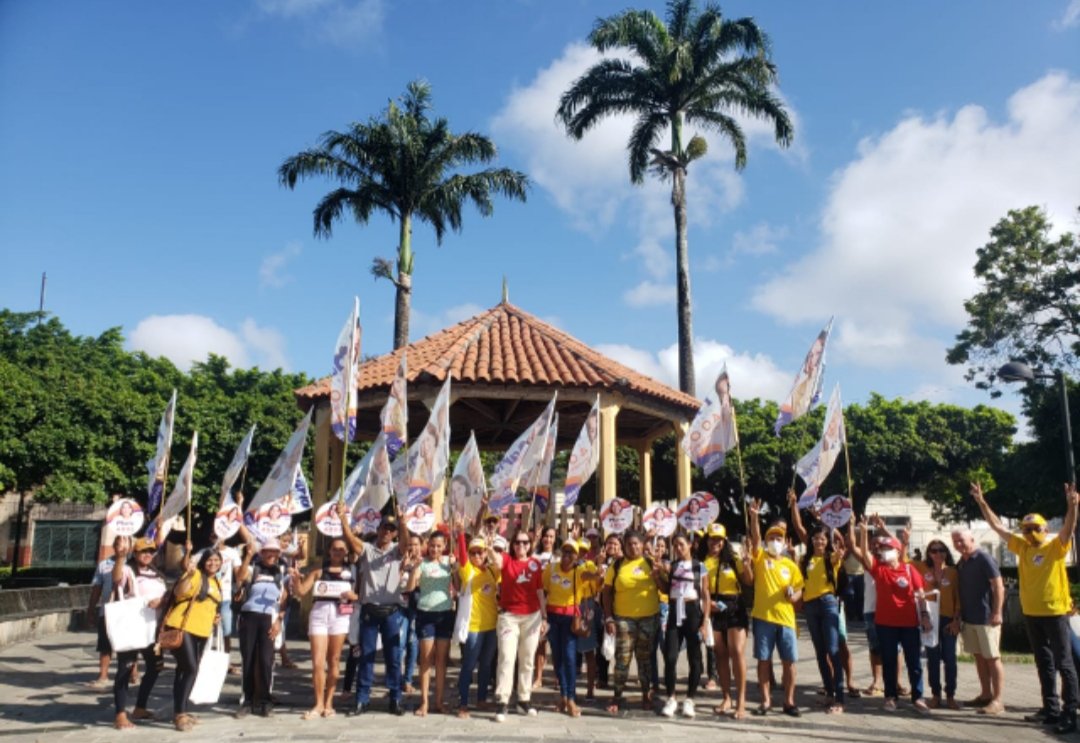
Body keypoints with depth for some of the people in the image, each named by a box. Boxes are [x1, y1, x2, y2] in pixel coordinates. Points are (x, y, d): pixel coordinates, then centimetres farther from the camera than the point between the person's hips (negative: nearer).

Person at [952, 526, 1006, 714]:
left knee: (992, 658, -2)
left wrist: (997, 613, -18)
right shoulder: (961, 563, 11)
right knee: (979, 657, 13)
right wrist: (960, 614, 14)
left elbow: (999, 586, -14)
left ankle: (997, 700, 2)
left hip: (986, 618, -7)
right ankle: (986, 694, 22)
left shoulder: (984, 558, -11)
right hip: (969, 618, 7)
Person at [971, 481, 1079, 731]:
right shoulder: (1022, 546, 6)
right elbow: (997, 526, 7)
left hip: (1055, 612, -6)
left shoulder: (1056, 545, -8)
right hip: (1031, 613, 6)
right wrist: (982, 503, 1)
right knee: (1044, 663, 13)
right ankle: (1051, 708, 23)